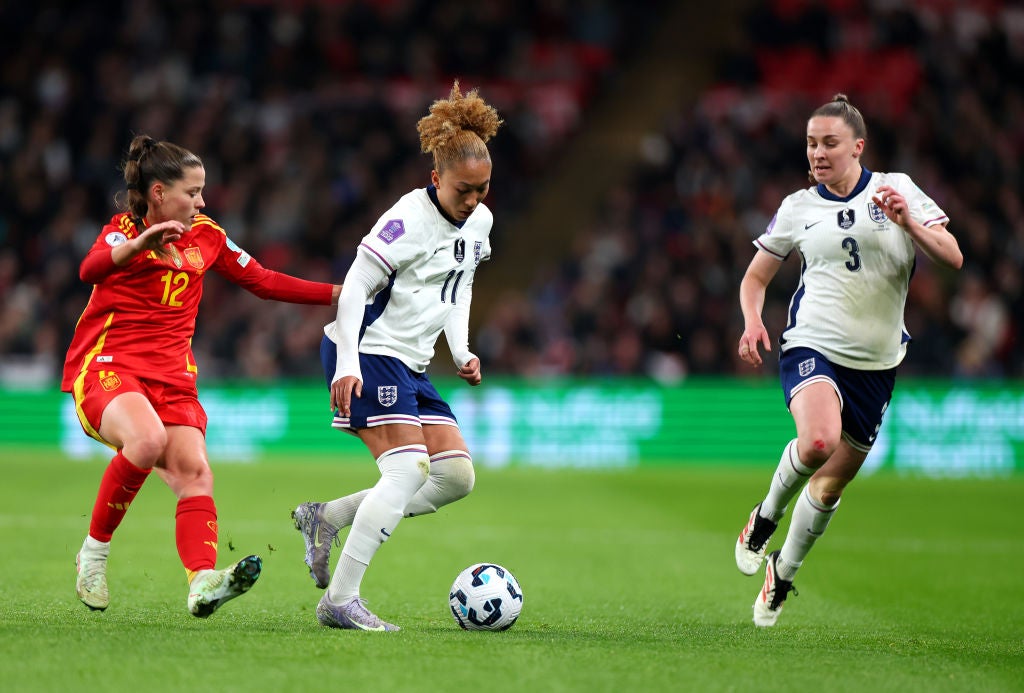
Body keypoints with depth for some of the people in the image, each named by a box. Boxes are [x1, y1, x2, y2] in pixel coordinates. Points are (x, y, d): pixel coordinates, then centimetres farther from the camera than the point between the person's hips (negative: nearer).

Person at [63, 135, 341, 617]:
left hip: (171, 377, 5)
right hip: (105, 366, -5)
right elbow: (90, 270, -25)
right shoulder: (124, 228, -3)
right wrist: (141, 243, -44)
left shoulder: (206, 237, 13)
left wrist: (343, 293, 13)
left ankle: (202, 582, -35)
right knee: (148, 438, -34)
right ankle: (94, 551, -16)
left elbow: (263, 282, 20)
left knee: (193, 470, -19)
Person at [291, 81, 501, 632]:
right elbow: (354, 287, -17)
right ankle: (339, 601, -19)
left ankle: (326, 518, 8)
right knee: (409, 470, -19)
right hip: (366, 355, -9)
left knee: (457, 475, 1)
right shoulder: (409, 220, -17)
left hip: (410, 367, 9)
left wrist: (461, 352, 10)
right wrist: (347, 366, -23)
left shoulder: (479, 222, 9)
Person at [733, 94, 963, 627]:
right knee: (818, 440, -32)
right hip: (813, 347, -1)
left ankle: (783, 573, 31)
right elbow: (755, 278, 15)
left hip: (876, 363, 1)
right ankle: (765, 517, -4)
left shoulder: (897, 189, 2)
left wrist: (907, 222, -20)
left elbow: (952, 258, -3)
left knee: (831, 485, 7)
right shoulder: (797, 207, 5)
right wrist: (753, 322, -5)